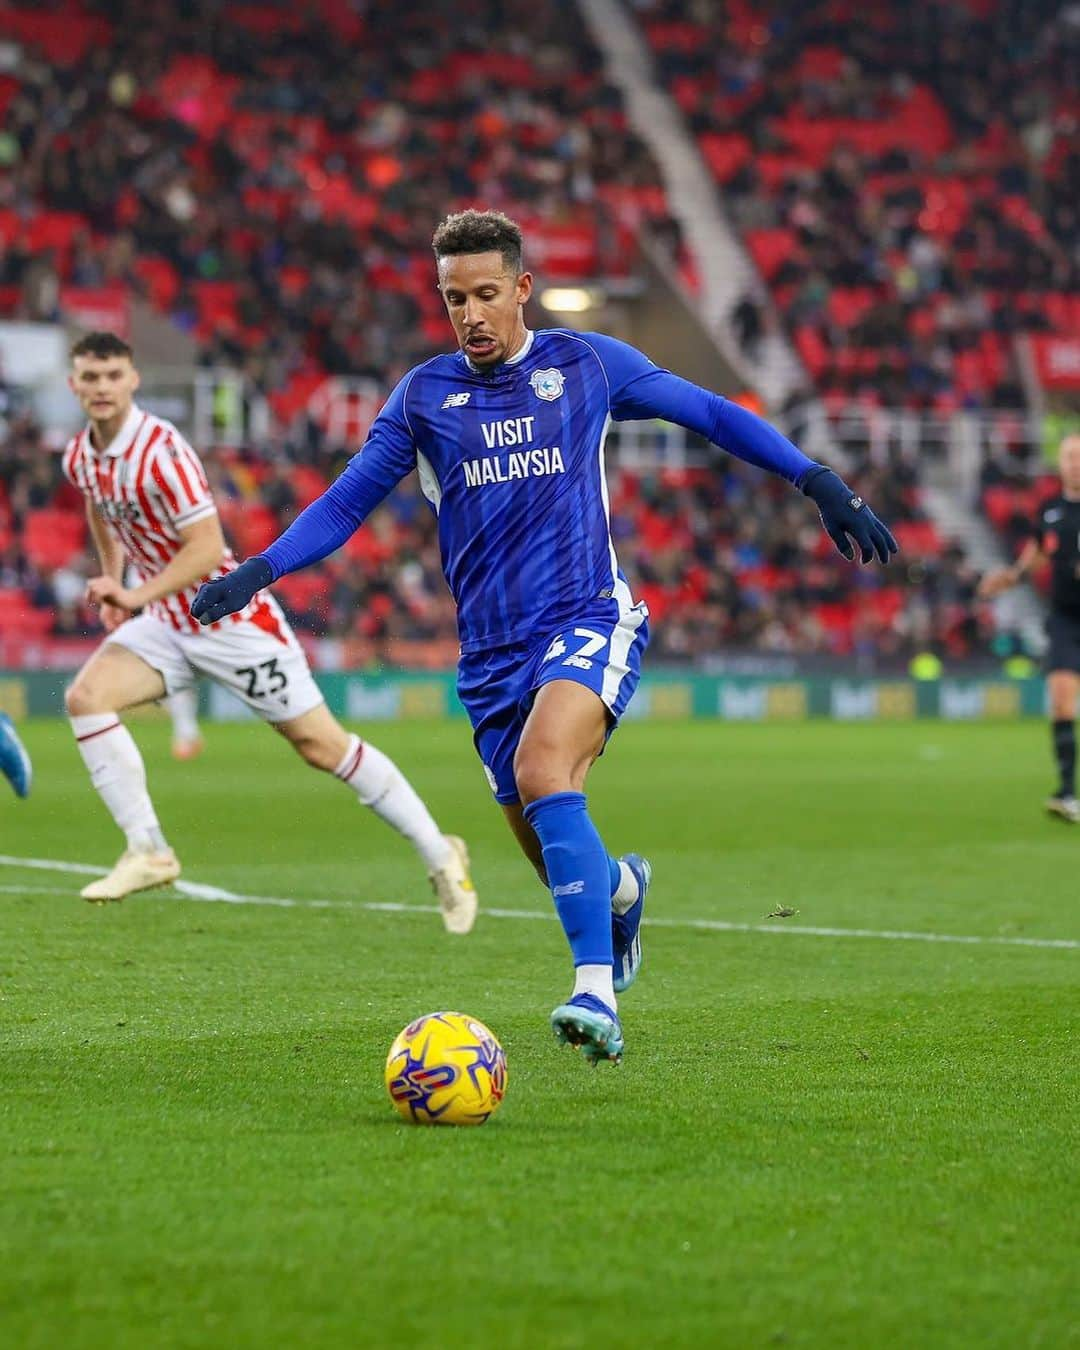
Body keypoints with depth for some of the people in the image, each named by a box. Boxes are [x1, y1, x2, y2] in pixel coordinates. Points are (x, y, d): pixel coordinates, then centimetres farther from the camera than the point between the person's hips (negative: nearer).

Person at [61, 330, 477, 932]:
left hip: (233, 618, -7)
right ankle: (149, 852, -10)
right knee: (86, 696, -15)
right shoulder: (80, 458, 1)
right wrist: (113, 580, 23)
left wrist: (135, 596, -32)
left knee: (322, 745, -4)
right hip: (169, 626, 7)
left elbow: (206, 549, -26)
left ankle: (441, 856, 8)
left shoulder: (161, 451, -23)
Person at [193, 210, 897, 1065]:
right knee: (559, 862, 5)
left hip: (589, 621, -3)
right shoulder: (424, 395, 7)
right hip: (491, 653, 3)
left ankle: (598, 995, -36)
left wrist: (821, 484, 4)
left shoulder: (587, 365, 2)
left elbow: (710, 415, 9)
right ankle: (621, 889, 44)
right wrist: (258, 571, -5)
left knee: (542, 774, -32)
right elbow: (347, 503, 10)